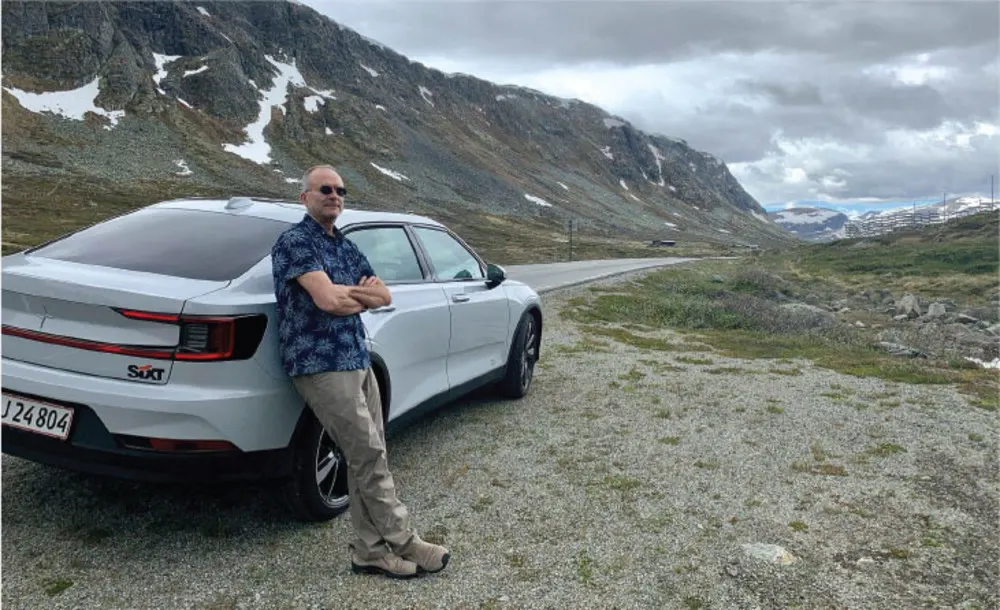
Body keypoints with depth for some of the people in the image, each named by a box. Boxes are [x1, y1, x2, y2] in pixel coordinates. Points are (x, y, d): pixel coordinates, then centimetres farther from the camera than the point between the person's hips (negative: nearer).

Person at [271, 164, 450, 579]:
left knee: (367, 459, 8)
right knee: (370, 456, -6)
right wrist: (362, 294, 1)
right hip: (322, 366, -8)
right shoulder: (295, 241, -6)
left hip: (358, 361, 8)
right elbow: (327, 300, -19)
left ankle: (371, 552, 16)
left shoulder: (346, 247, 20)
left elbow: (384, 296, 11)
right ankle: (403, 543, 7)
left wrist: (348, 293, -9)